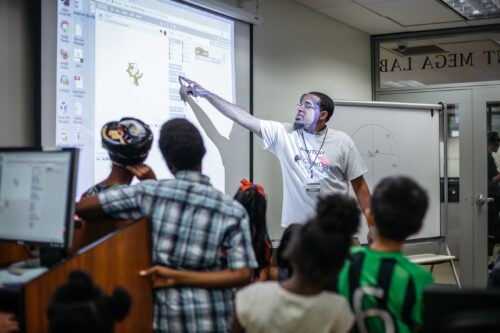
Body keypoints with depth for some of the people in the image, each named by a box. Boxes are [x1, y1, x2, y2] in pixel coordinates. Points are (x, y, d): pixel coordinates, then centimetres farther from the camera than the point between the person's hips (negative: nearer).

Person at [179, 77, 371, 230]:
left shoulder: (342, 142, 2)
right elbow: (244, 118, 1)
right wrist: (205, 94, -3)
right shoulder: (283, 133, 3)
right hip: (296, 225, 1)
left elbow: (359, 184, 5)